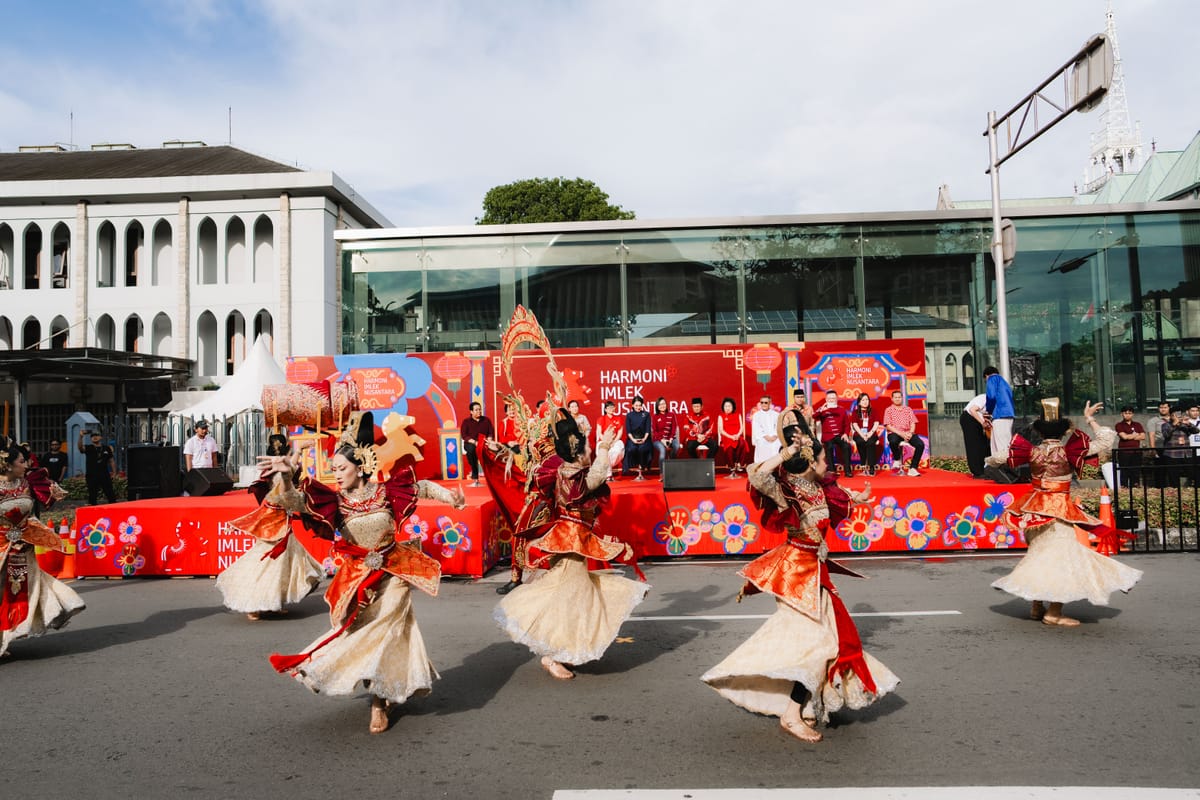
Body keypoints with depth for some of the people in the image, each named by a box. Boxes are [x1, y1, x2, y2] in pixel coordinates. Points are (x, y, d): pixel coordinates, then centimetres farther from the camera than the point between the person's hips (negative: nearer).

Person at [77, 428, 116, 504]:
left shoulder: (106, 448, 10)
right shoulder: (88, 448, 3)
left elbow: (111, 460, 13)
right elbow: (80, 447, -19)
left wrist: (113, 472, 6)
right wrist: (81, 437, -35)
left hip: (105, 475, 2)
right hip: (92, 476, -2)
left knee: (111, 495, 5)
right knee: (92, 495, 0)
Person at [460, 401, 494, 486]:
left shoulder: (486, 420, 13)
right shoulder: (466, 421, 6)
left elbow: (491, 432, 9)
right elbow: (464, 435, -4)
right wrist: (474, 442, -19)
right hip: (470, 443, -1)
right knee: (471, 449, -38)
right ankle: (475, 478, -31)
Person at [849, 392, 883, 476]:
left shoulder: (873, 412, 17)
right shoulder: (855, 412, 13)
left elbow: (876, 424, 4)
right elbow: (855, 425, 0)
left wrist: (870, 433, -13)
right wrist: (862, 435, -15)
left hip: (871, 434, 0)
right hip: (859, 434, 0)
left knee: (870, 442, -34)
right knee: (860, 442, -35)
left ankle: (871, 466, -33)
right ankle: (864, 465, -27)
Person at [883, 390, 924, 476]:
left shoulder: (908, 409, 17)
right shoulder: (889, 410, 8)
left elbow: (913, 423, 10)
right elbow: (888, 426, -3)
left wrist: (910, 433, -12)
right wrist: (901, 434, -16)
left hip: (908, 433, 3)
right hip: (894, 433, -3)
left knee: (920, 444, -25)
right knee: (893, 441, -39)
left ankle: (912, 468, -20)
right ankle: (897, 459, -7)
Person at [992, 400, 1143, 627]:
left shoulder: (1032, 452, -3)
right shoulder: (1068, 452, -13)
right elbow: (1106, 441, -8)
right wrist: (1090, 419, 3)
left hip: (1034, 508, 5)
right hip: (1059, 510, -5)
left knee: (1039, 553, 17)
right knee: (1062, 555, 2)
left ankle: (1037, 606, 24)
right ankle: (1054, 612, 3)